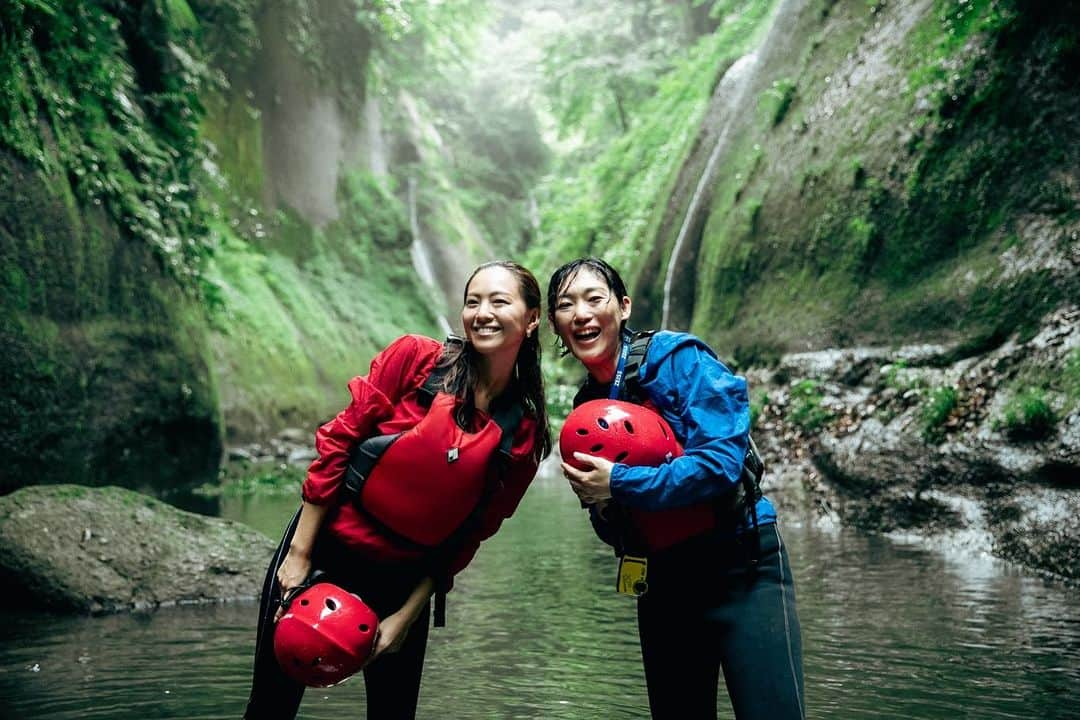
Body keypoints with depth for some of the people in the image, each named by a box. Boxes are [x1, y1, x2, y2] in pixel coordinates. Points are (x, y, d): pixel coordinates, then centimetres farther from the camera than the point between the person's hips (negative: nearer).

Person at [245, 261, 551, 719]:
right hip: (325, 547, -1)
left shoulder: (525, 431, -4)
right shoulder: (414, 357, -11)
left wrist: (406, 617, -3)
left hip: (403, 578, 2)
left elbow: (472, 533, -1)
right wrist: (299, 554, -10)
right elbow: (337, 442, -9)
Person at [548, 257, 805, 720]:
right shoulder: (586, 405, 9)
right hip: (660, 584, 6)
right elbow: (611, 527, 13)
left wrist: (618, 484, -20)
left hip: (739, 570, -6)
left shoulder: (676, 357, -9)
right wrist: (597, 503, -10)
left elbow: (721, 462, -20)